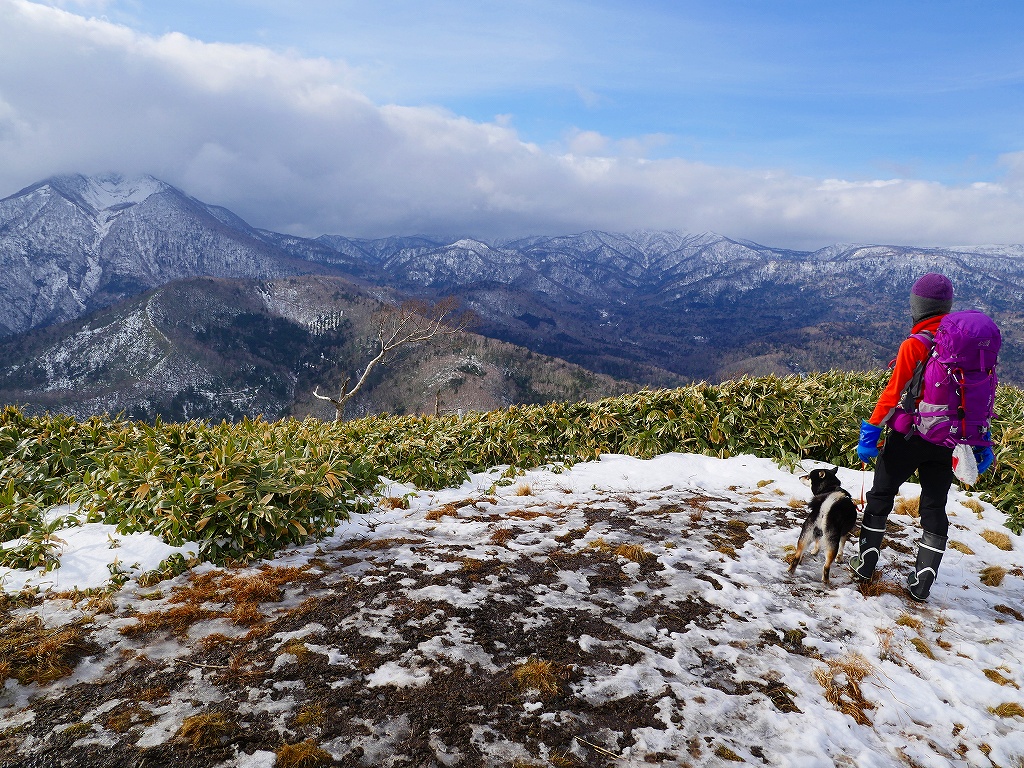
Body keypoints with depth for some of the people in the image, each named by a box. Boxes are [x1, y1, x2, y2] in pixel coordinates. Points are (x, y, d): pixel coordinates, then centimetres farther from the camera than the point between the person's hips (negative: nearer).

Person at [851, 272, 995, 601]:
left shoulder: (915, 345, -15)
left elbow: (893, 393, -16)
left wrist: (871, 431, -10)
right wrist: (981, 443, 15)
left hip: (909, 436, -4)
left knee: (881, 495, 13)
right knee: (935, 506, 12)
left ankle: (865, 563, 21)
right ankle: (922, 584, 15)